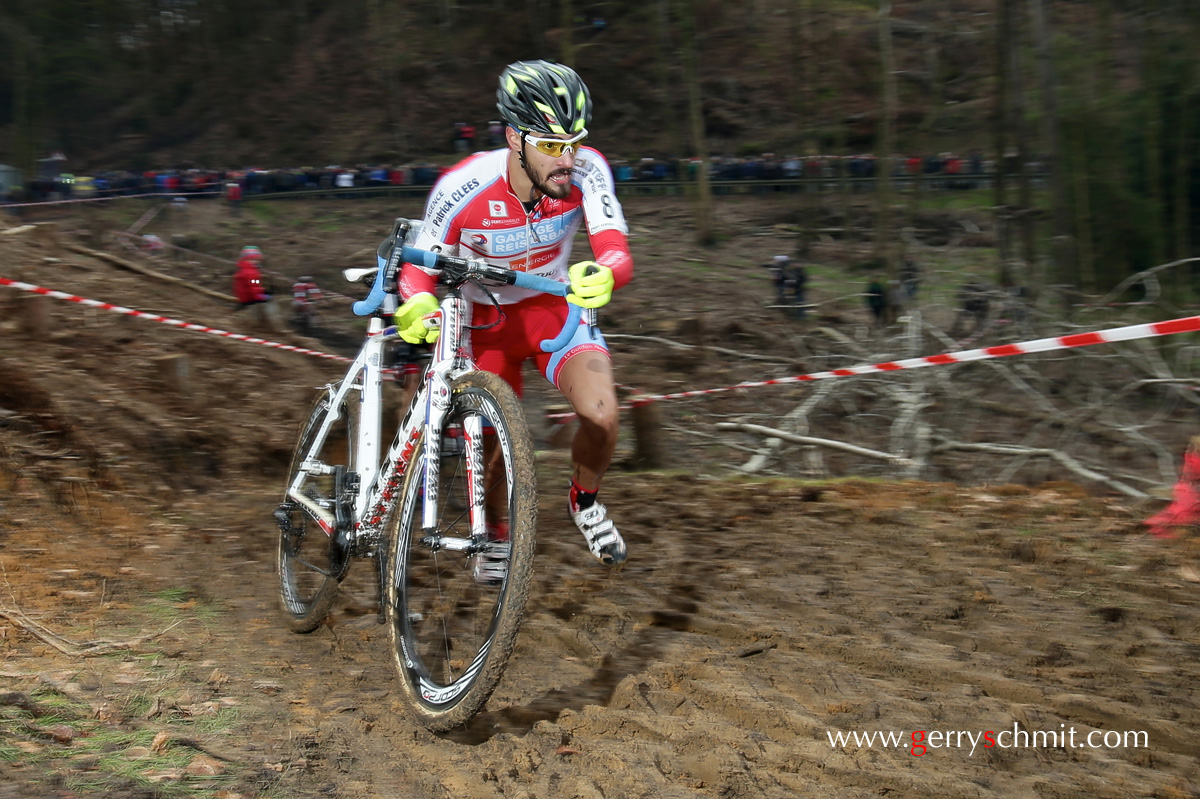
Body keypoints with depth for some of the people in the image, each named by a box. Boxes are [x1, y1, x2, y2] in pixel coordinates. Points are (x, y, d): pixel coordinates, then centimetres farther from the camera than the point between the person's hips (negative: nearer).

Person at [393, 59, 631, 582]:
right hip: (489, 318, -1)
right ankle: (496, 536, 37)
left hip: (557, 306, 1)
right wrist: (415, 309, -44)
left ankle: (585, 501, 10)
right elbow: (419, 269, -21)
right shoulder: (462, 189, -30)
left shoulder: (587, 172, -25)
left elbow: (617, 253, -32)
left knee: (602, 413, -23)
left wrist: (603, 276, -57)